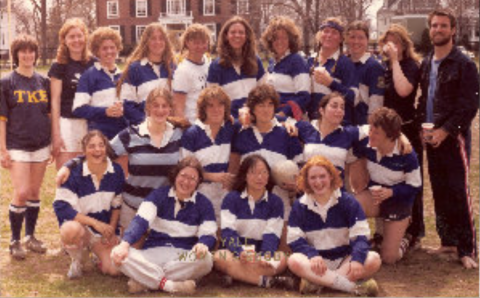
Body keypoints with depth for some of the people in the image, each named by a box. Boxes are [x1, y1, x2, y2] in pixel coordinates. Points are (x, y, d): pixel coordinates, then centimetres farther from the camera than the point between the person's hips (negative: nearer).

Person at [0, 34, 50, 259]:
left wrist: (53, 142, 10)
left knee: (35, 193, 10)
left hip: (41, 145, 4)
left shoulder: (43, 82, 8)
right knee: (21, 193, -9)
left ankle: (30, 236, 23)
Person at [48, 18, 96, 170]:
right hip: (67, 122, -3)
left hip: (90, 122, 3)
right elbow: (55, 101, -2)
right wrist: (56, 134, -8)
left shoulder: (93, 63, 9)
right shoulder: (59, 66, 1)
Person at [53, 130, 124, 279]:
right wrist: (94, 222, -26)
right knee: (71, 229, -40)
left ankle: (97, 251, 21)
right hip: (79, 224, -3)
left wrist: (112, 231, -2)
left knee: (114, 269, -14)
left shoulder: (116, 172, -5)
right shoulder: (74, 174, -17)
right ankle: (76, 260, -6)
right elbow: (61, 206, -22)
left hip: (105, 228, 3)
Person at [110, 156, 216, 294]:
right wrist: (124, 244, -29)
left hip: (184, 256, 0)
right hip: (154, 252, 0)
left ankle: (145, 280, -29)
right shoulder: (159, 195, 4)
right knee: (121, 256, -28)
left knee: (205, 259, -35)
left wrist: (202, 245, -30)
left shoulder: (204, 204, 4)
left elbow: (208, 235, -2)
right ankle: (169, 285, -33)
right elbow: (140, 221, -10)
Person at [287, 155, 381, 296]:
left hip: (344, 260, 1)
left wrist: (357, 259, -28)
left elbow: (360, 235, -7)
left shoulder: (348, 201, -1)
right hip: (317, 262, 0)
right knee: (294, 261, -32)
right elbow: (295, 240, -6)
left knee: (374, 259, -27)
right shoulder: (299, 206, 1)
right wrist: (312, 255, -26)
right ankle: (355, 286, -36)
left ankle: (316, 281, -30)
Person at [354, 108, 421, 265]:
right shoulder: (366, 144, -16)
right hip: (374, 194, 3)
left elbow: (415, 186, -14)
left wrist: (390, 192, -27)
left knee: (389, 258, -5)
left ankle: (401, 244, 32)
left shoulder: (406, 155, -25)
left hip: (399, 201, -2)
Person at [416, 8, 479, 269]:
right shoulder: (426, 64, 15)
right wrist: (422, 125, 4)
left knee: (459, 192, -8)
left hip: (454, 137, -6)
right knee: (439, 191, 10)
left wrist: (446, 130, -17)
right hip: (431, 137, 6)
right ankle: (448, 241, 21)